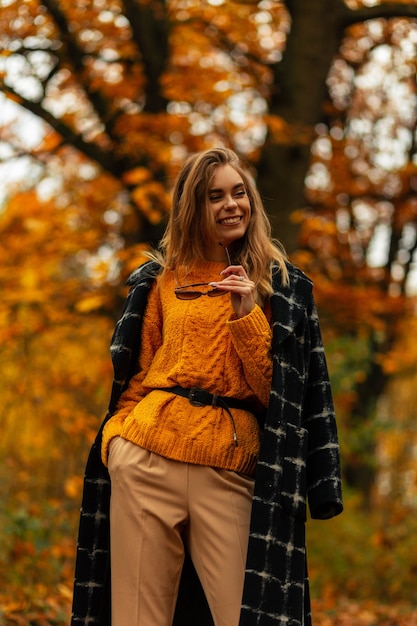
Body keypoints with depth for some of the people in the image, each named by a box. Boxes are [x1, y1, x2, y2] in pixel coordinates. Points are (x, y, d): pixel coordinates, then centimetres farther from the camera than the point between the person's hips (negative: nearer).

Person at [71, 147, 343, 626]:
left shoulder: (283, 285, 10)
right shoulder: (161, 279, 14)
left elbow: (277, 388, 2)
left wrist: (247, 313, -8)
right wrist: (115, 438, 4)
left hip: (232, 466, -1)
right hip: (149, 456, 1)